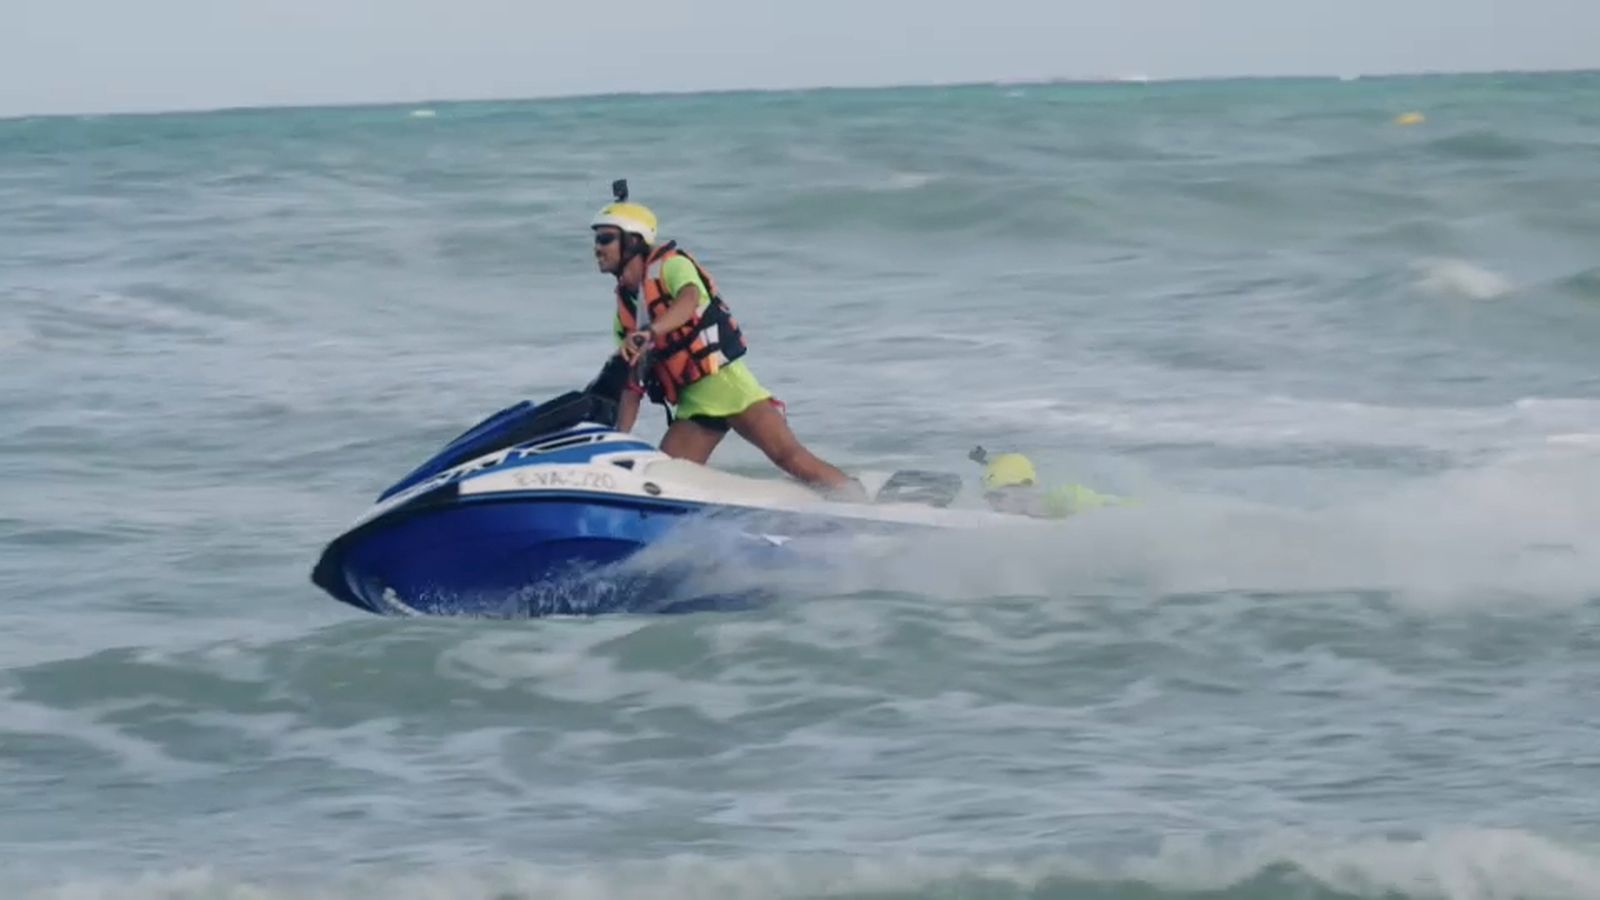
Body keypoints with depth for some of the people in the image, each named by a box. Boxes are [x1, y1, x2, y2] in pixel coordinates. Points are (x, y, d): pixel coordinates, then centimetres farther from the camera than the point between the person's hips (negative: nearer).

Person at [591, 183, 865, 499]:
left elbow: (689, 299, -30)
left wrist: (649, 331, -48)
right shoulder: (624, 305, 16)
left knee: (790, 457, -19)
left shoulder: (670, 265, -6)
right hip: (693, 406, 8)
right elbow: (632, 380, 17)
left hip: (725, 381, -8)